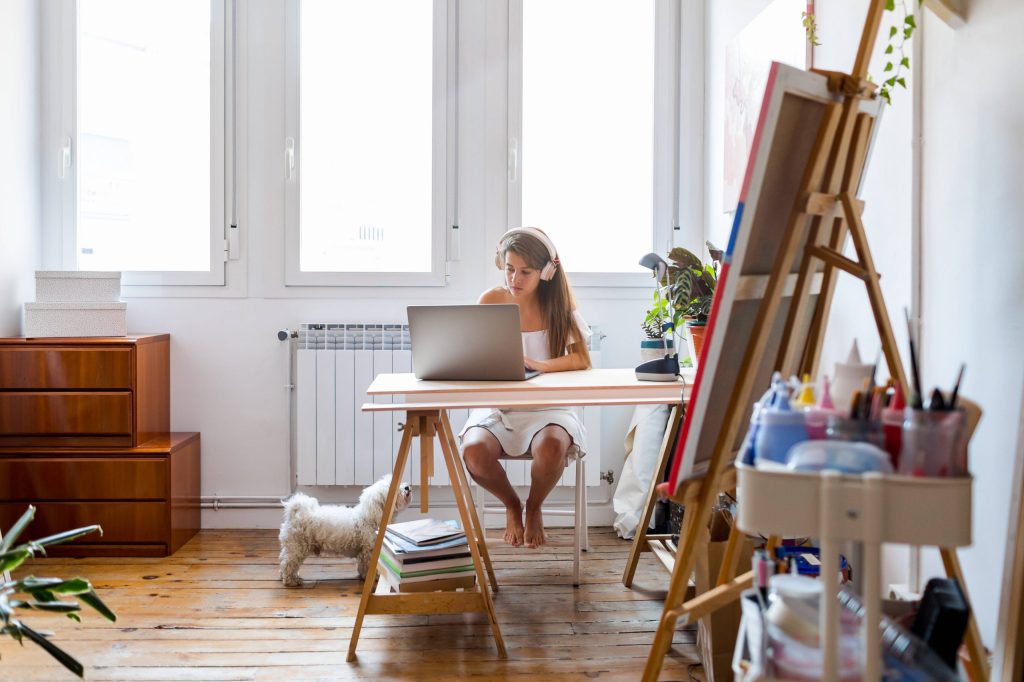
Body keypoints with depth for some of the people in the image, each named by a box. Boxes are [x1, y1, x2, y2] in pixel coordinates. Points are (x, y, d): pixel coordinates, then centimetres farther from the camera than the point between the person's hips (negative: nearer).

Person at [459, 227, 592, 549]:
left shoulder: (557, 303, 1)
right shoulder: (491, 301, 2)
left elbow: (582, 360, -9)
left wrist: (538, 365, -27)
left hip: (547, 406, -1)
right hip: (497, 405, 1)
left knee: (551, 448, -34)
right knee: (474, 452, -31)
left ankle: (533, 507, 4)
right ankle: (511, 505, 6)